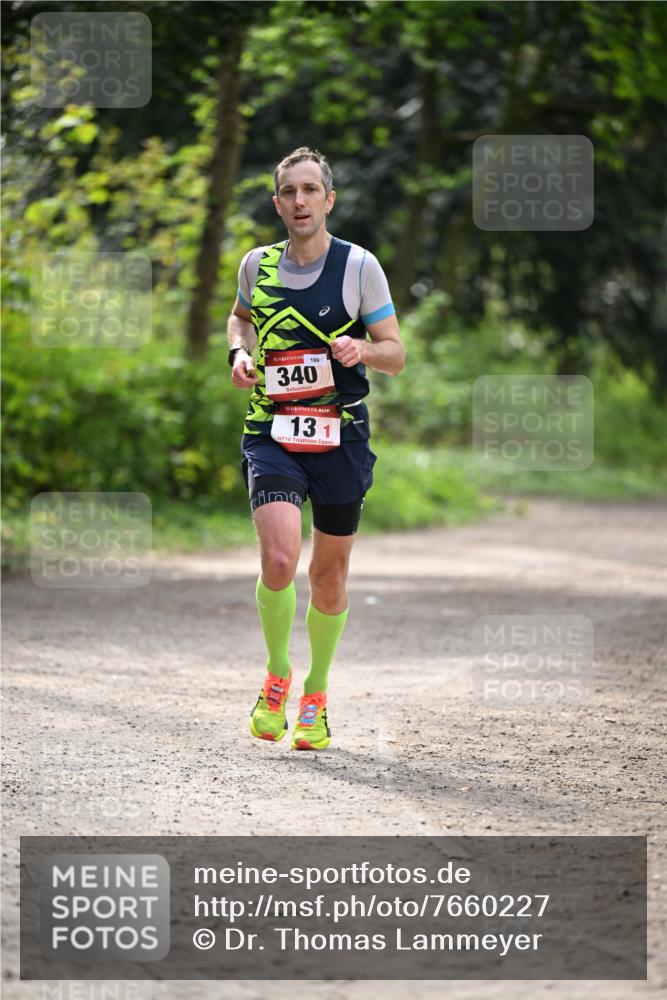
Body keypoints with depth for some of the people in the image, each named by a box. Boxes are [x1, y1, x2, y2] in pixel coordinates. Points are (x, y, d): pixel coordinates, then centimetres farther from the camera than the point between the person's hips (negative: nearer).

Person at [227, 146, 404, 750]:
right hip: (272, 434, 0)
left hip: (341, 438, 0)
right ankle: (277, 674, 5)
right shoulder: (257, 265, 5)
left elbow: (396, 356, 1)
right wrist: (240, 352, 5)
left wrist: (361, 349, -21)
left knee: (330, 576, 8)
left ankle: (315, 695, 29)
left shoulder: (359, 266, -3)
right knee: (279, 561, -20)